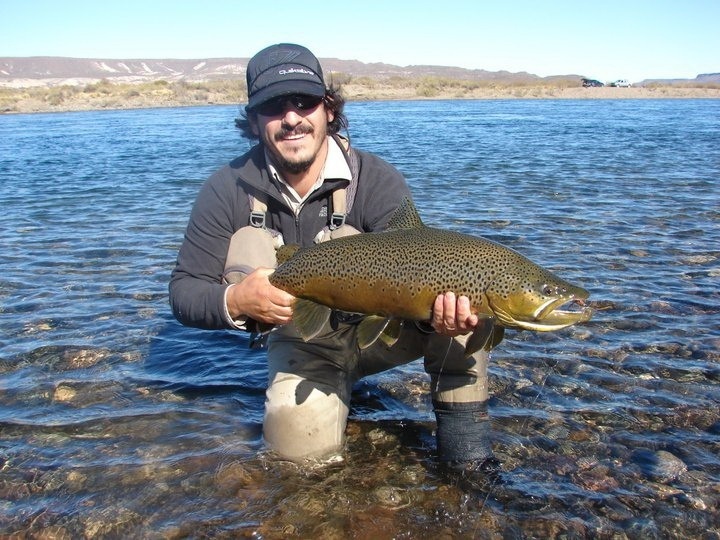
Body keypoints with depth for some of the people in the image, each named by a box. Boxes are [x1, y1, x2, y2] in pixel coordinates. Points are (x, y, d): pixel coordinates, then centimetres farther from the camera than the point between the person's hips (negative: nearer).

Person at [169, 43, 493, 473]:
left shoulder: (376, 180, -19)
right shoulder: (228, 192, -15)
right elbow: (184, 292, -13)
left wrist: (436, 310, -53)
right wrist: (235, 301, -37)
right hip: (303, 344, 2)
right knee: (304, 441, -24)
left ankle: (462, 423, -9)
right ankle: (336, 390, 13)